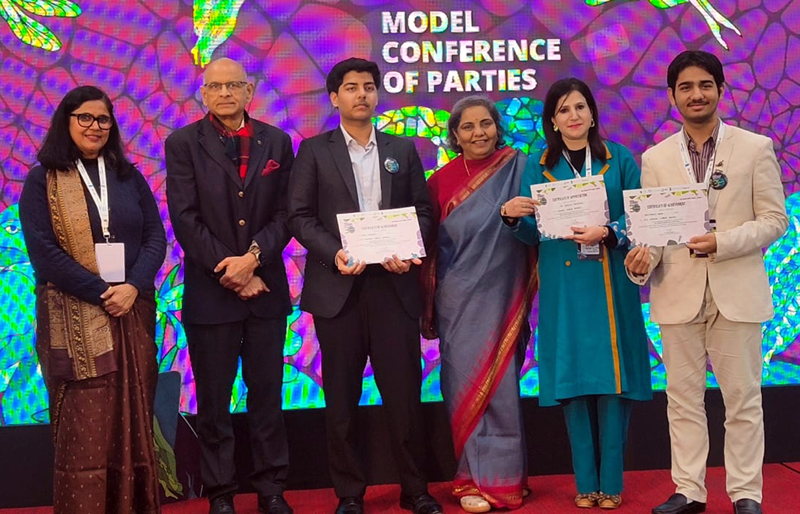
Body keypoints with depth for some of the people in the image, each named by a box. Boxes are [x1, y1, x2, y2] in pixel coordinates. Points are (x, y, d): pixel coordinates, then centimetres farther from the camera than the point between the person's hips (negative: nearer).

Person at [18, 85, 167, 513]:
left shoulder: (128, 175, 12)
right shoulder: (42, 180, 1)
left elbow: (155, 236, 6)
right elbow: (43, 251, -7)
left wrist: (133, 287, -11)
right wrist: (101, 294, -14)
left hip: (133, 313, 3)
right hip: (76, 318, -3)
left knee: (133, 422, 4)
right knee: (85, 428, -4)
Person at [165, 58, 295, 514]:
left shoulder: (277, 142, 7)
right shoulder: (184, 144, 1)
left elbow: (285, 214, 2)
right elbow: (185, 219, -6)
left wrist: (254, 256, -13)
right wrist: (229, 270, -11)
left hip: (266, 288, 2)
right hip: (210, 289, -2)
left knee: (267, 392, 8)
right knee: (213, 399, 6)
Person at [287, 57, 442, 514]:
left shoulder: (403, 149, 12)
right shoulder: (314, 150, 6)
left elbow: (423, 210, 9)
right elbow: (301, 216, 0)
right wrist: (334, 253, -16)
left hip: (394, 284, 1)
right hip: (338, 287, -1)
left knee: (404, 390, 3)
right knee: (342, 395, 5)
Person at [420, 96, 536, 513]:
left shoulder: (518, 168, 0)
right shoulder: (442, 181, 3)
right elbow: (429, 247, 7)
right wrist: (428, 309, 6)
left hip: (502, 297, -1)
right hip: (459, 300, 2)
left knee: (498, 383, 3)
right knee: (465, 383, 4)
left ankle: (497, 476, 16)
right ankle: (476, 477, 17)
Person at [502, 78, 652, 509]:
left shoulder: (619, 159, 6)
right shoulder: (539, 167, 8)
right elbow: (533, 235, 5)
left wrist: (606, 233, -17)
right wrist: (513, 215, -14)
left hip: (610, 286, -1)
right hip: (562, 287, 1)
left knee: (611, 377, 0)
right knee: (572, 378, 3)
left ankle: (611, 482, 10)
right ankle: (585, 482, 13)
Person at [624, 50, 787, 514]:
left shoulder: (756, 148, 2)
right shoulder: (655, 159, 7)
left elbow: (775, 219, -1)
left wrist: (722, 242, -16)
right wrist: (642, 258, -16)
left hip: (737, 293, -2)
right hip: (678, 294, 2)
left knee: (742, 398, 5)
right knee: (683, 398, 9)